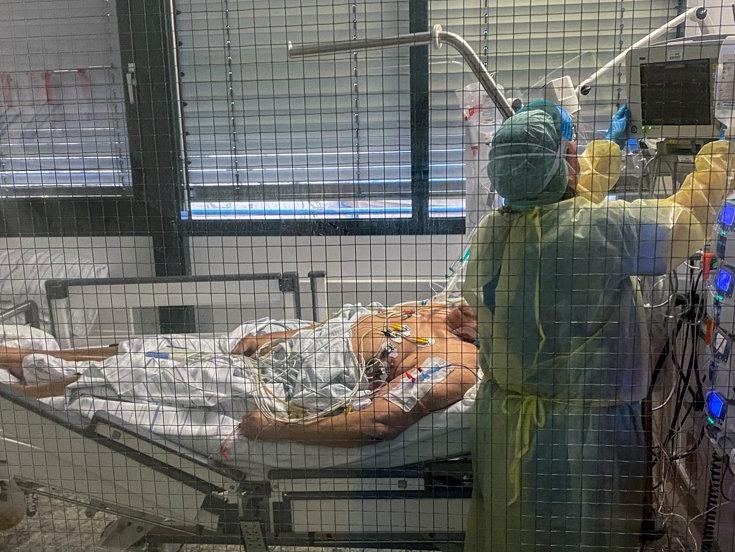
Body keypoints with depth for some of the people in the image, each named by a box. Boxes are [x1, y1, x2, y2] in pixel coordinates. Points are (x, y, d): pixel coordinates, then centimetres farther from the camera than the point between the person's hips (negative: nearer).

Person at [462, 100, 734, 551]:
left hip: (504, 420, 6)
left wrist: (609, 145, 27)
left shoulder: (490, 231, -4)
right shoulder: (604, 227, -23)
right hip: (587, 429, -6)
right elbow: (690, 218, -7)